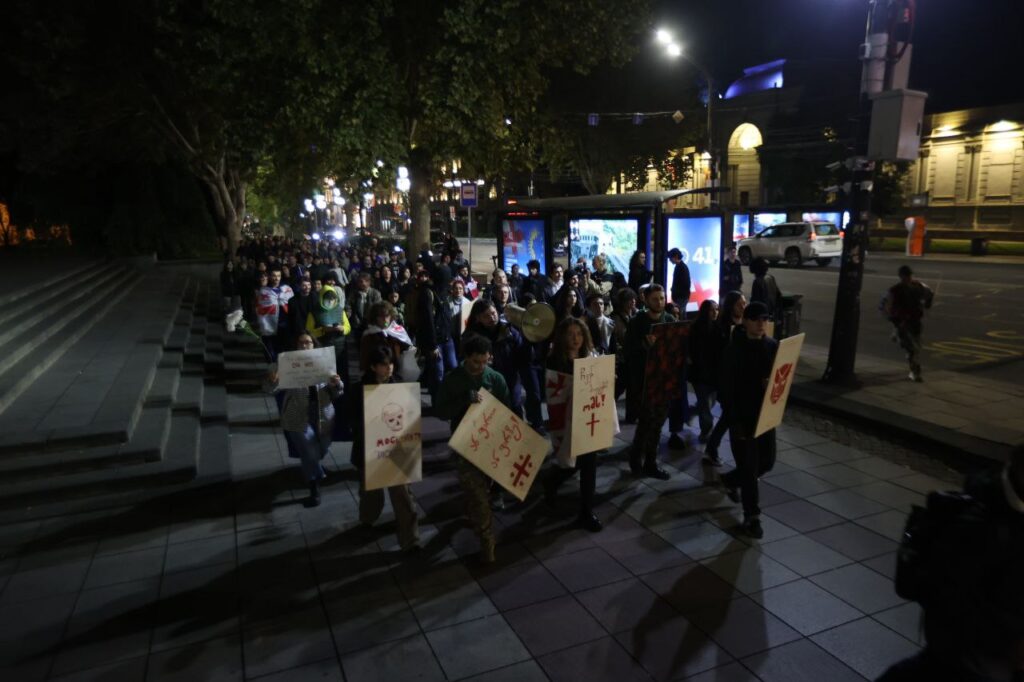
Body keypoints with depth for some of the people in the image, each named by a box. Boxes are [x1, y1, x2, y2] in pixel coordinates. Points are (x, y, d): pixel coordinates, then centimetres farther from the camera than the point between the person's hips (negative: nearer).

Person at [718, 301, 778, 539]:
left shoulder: (774, 346, 2)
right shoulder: (735, 349, -12)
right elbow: (727, 387, -12)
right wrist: (735, 420, -16)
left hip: (765, 414, 5)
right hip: (741, 416, -5)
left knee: (767, 462, 15)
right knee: (749, 467, 0)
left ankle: (731, 479, 42)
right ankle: (751, 517, 12)